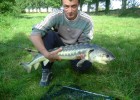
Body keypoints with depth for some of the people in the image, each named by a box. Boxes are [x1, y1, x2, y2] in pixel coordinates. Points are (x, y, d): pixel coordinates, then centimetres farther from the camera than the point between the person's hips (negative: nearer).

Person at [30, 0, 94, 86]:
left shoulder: (86, 20, -22)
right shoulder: (55, 16, -26)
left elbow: (84, 43, -13)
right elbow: (34, 34, -35)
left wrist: (82, 53, -36)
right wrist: (47, 54, -48)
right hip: (59, 45, 0)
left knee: (86, 65, -28)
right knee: (48, 33, -31)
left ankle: (71, 60, 11)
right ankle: (46, 70, -17)